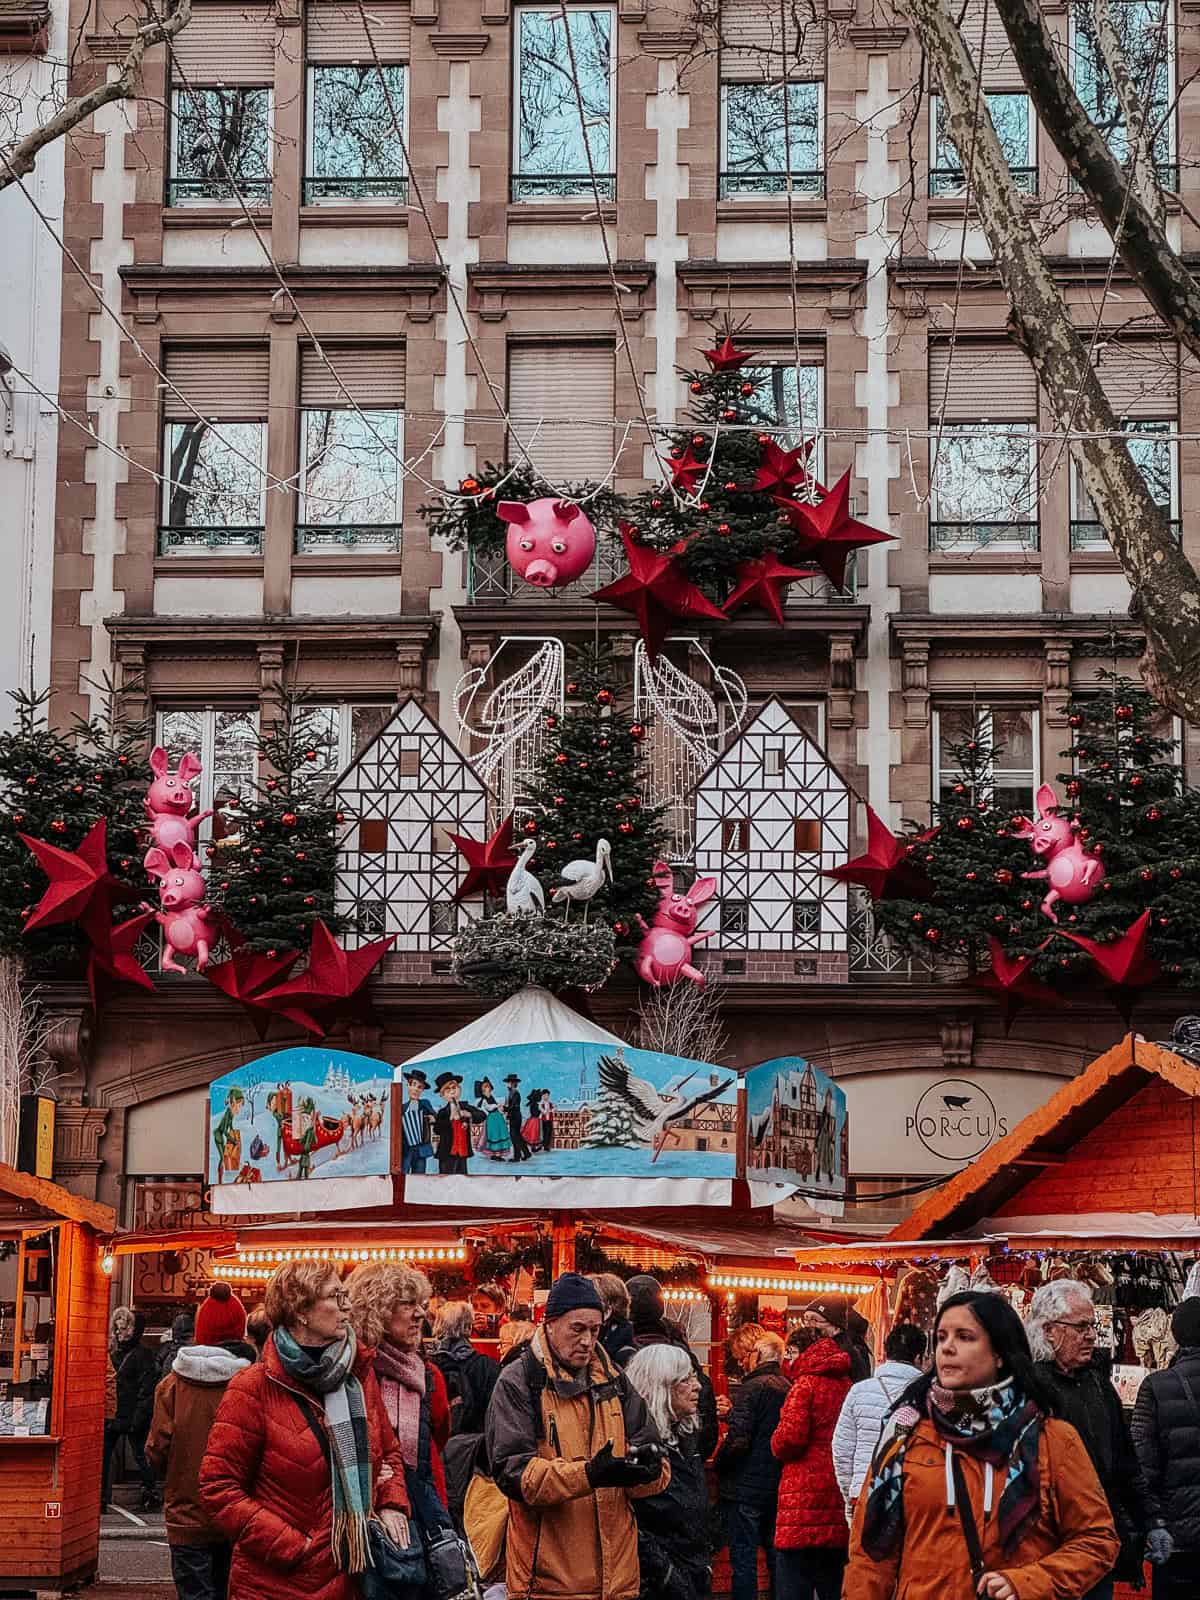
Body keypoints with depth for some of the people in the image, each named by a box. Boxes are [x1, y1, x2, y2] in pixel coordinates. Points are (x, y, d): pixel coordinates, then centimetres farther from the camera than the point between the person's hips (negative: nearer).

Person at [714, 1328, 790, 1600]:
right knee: (776, 1556, 15)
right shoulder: (789, 1388, 5)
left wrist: (718, 1465, -5)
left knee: (743, 1558, -1)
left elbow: (738, 1439, -21)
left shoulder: (752, 1387, -15)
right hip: (778, 1487, 7)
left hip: (746, 1487, -7)